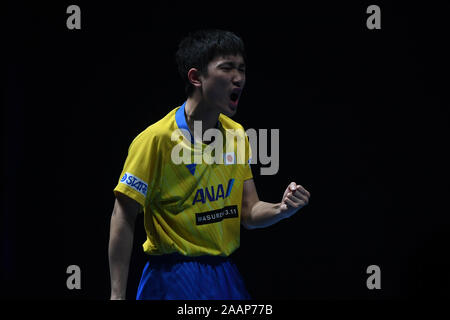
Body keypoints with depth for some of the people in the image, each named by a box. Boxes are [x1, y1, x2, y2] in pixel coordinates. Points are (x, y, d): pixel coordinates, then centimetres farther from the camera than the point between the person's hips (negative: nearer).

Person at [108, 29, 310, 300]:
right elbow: (124, 218, -13)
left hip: (226, 277, 6)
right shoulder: (157, 139, -14)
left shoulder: (237, 135, 6)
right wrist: (118, 296, -18)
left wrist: (281, 209, -15)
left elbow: (248, 214, 8)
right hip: (174, 279, -6)